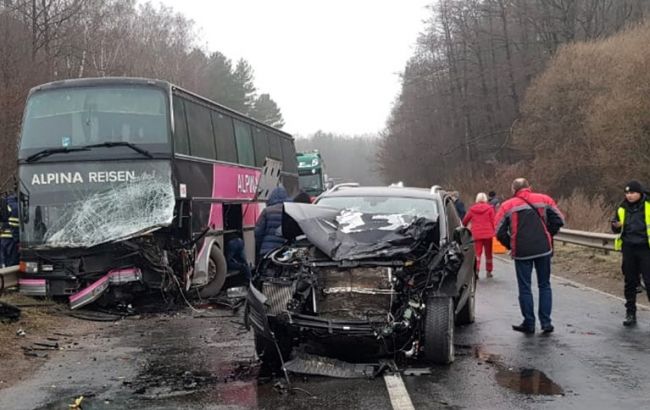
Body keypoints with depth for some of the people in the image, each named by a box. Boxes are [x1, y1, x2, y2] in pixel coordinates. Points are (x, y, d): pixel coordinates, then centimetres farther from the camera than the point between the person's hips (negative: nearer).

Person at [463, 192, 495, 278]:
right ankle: (489, 271, 19)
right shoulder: (489, 208, -3)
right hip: (488, 233, 0)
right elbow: (493, 221, -4)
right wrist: (493, 231, 10)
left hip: (476, 234, 1)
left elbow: (465, 220, 9)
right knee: (488, 253, 13)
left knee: (477, 253, 1)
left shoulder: (472, 209, 2)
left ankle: (476, 270, -16)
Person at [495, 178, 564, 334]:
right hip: (543, 249, 2)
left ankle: (529, 323, 10)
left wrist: (511, 246, 13)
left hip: (522, 251, -2)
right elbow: (558, 220, 5)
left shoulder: (507, 206, 4)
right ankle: (546, 322, 10)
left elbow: (500, 233, 0)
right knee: (544, 285, 13)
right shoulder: (544, 199, 8)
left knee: (525, 288, 7)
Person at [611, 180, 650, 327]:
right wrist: (616, 226, -5)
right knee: (630, 282, 11)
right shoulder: (622, 209, 7)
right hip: (628, 249, 4)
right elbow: (616, 228, 16)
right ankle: (630, 313, 20)